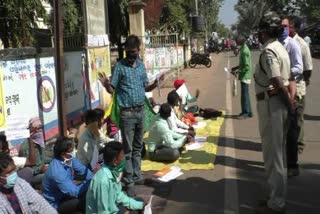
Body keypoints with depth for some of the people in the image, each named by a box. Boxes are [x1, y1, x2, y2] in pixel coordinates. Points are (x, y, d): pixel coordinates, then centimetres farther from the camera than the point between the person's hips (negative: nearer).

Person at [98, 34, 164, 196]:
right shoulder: (120, 66, -7)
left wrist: (156, 83, -4)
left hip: (141, 111, 6)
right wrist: (106, 84, -28)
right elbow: (111, 89, -6)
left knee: (138, 147, 15)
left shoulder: (141, 65, 8)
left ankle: (137, 176, 27)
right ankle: (128, 182, 4)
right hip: (127, 113, -5)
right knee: (128, 149, -2)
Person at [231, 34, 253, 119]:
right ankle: (248, 112, 21)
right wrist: (236, 68, 13)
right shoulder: (243, 48, 11)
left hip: (245, 76, -10)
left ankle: (246, 112, 1)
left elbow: (247, 67, -22)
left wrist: (237, 72, -18)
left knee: (244, 94, -4)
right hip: (245, 75, 10)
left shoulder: (244, 51, -20)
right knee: (245, 94, 14)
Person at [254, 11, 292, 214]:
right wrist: (290, 103, 9)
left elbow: (278, 84, -22)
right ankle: (278, 196, 30)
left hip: (271, 105, -10)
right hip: (279, 104, 10)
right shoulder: (280, 48, 14)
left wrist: (290, 105, -10)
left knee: (273, 153, -2)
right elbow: (286, 79, 13)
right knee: (279, 152, 18)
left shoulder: (268, 51, -18)